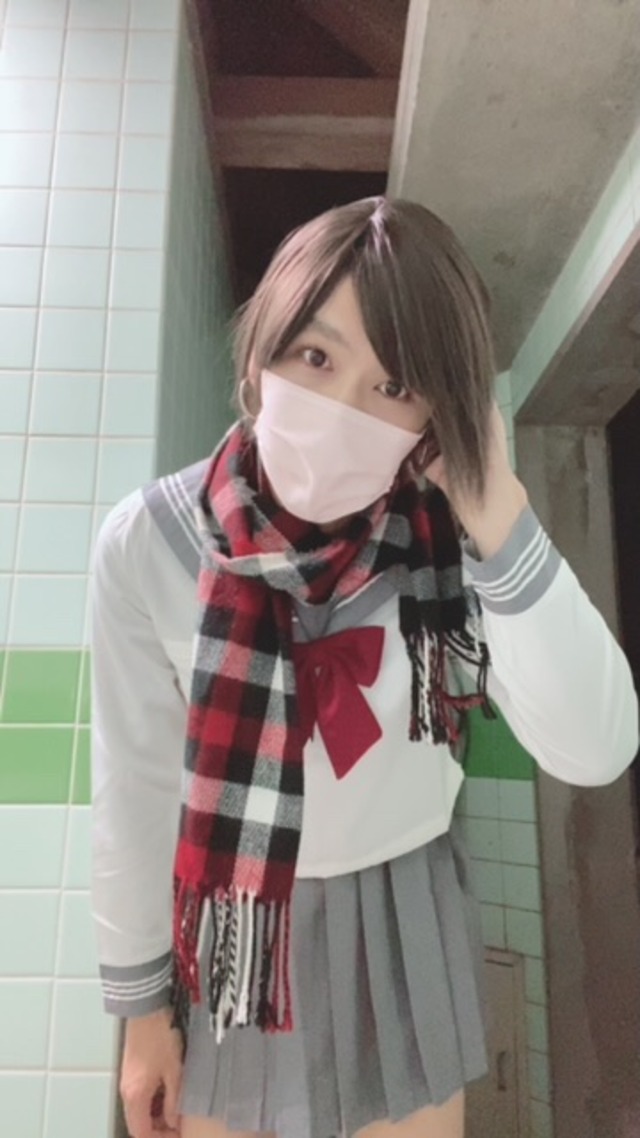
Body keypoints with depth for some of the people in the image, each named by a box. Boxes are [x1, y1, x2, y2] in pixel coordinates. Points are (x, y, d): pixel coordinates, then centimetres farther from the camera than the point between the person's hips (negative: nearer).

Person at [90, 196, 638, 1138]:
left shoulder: (453, 545, -19)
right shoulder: (149, 542, -21)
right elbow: (136, 788, -11)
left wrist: (501, 518, -33)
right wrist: (141, 1002, 0)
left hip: (405, 931, 1)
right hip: (230, 934, 0)